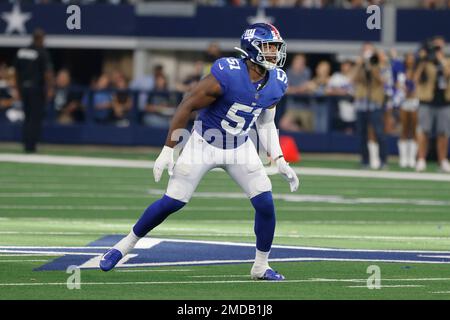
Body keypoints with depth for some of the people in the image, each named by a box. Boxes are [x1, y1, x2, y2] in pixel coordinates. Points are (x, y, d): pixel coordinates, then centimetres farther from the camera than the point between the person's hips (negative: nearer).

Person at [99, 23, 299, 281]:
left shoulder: (276, 83, -8)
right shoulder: (227, 75, -28)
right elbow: (188, 106, -19)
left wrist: (280, 160, 1)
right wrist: (168, 150, -17)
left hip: (239, 148, 5)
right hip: (205, 144, -5)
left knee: (266, 204, -6)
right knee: (172, 202, -4)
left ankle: (261, 266, 12)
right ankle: (126, 245, 15)